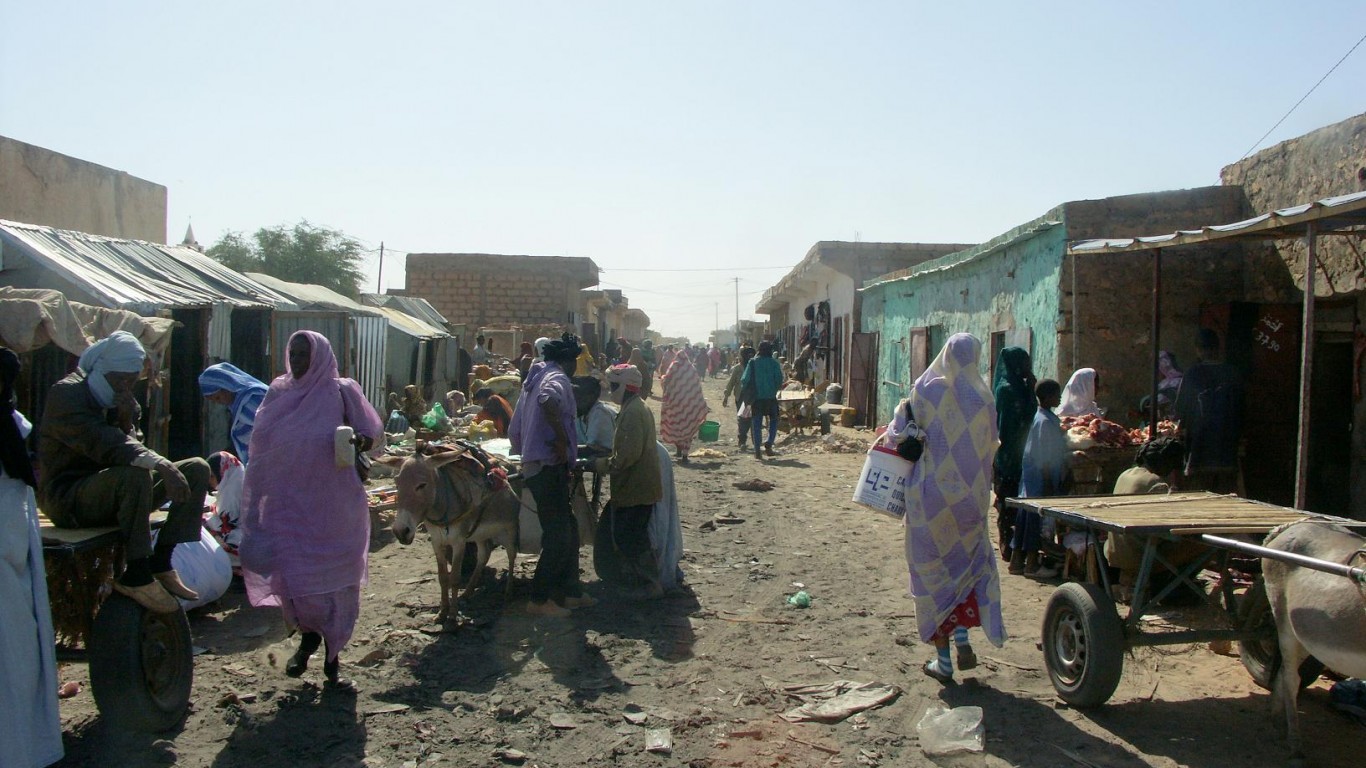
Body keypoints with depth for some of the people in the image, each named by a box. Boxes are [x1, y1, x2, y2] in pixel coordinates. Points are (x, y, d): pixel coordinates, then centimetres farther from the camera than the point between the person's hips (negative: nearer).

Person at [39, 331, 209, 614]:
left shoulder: (121, 400, 13)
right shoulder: (66, 394, -12)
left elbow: (130, 448, 4)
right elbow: (101, 443, -29)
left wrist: (127, 421, -17)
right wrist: (162, 465, -40)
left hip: (111, 493, 8)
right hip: (68, 498, -8)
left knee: (197, 469, -5)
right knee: (134, 475, -38)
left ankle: (161, 563, -13)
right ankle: (136, 576, -28)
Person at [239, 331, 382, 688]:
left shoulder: (341, 391, -4)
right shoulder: (279, 392, 7)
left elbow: (371, 433, 0)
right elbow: (262, 444, 13)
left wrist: (355, 441, -24)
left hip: (332, 502, -3)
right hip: (287, 501, 3)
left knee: (333, 578, 3)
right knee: (291, 572, 1)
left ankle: (333, 655, 17)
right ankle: (308, 635, 29)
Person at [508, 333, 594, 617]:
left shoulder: (535, 380, 20)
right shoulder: (558, 378, -8)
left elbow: (514, 431, 23)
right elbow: (548, 399, -35)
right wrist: (562, 440, -24)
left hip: (534, 466, 10)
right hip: (550, 467, -10)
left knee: (568, 530, 16)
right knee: (558, 536, -3)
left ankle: (570, 592, 22)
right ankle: (539, 600, 3)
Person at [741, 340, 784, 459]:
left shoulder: (753, 362, -2)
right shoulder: (774, 363, -2)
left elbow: (745, 380, -4)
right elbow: (779, 379, -5)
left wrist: (745, 391, 13)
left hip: (756, 397, 0)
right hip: (771, 397, 0)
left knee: (756, 423, 6)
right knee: (773, 420, 14)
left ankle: (757, 450, 2)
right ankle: (769, 444, -4)